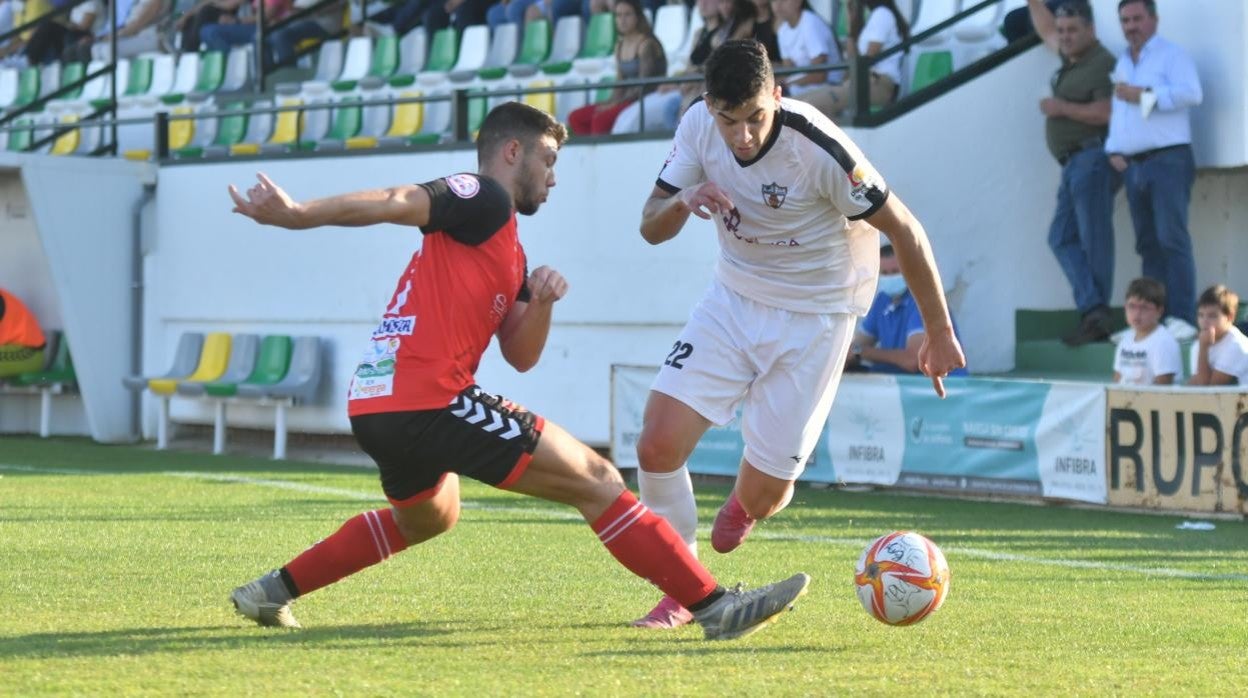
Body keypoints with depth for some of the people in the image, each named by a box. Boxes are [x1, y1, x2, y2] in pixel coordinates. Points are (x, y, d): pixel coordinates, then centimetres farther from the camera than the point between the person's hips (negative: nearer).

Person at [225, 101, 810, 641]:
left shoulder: (511, 256, 24)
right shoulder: (483, 198, -3)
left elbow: (520, 355, 19)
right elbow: (390, 204, -18)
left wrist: (541, 303, -1)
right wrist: (293, 214, -31)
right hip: (427, 401, -10)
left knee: (426, 519, 38)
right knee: (595, 480, -6)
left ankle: (272, 592, 36)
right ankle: (715, 605, -7)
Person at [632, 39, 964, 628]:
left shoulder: (819, 149, -27)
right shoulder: (698, 127, -12)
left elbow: (906, 232, -16)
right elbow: (651, 229, -3)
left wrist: (939, 332, -9)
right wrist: (682, 200, -27)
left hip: (814, 318, -4)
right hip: (734, 298, 4)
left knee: (762, 499, -3)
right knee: (658, 444, -14)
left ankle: (745, 501, 38)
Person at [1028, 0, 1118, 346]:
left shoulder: (1102, 64, -9)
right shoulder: (1071, 59, 19)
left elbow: (1108, 112, -20)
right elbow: (1046, 30, 38)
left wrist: (1063, 108, -13)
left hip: (1093, 159, -10)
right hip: (1074, 164, 10)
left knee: (1093, 237, -11)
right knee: (1062, 237, 0)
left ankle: (1096, 317, -14)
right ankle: (1093, 309, -9)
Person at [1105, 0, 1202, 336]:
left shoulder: (1171, 55, -1)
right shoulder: (1122, 64, 21)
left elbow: (1191, 93, -16)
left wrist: (1143, 95, -14)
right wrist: (1114, 149, 8)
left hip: (1168, 159, -7)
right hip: (1133, 165, 7)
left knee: (1172, 239, -14)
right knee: (1148, 243, 5)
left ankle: (1183, 317, -18)